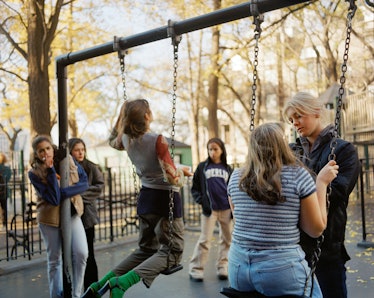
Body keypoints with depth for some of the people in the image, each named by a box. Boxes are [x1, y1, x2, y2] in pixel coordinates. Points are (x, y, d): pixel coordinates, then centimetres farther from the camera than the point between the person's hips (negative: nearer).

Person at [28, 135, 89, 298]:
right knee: (54, 260, 9)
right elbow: (54, 199, -24)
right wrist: (51, 170, -26)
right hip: (50, 217, -1)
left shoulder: (68, 160, -5)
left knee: (81, 253, -13)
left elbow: (84, 182, -9)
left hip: (72, 214, 2)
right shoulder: (34, 173, -14)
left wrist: (63, 192, -22)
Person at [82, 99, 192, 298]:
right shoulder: (157, 140, -20)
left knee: (145, 249, 20)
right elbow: (173, 179, -23)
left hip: (145, 198, 7)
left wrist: (122, 116, 17)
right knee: (172, 251, -1)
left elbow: (112, 141, 26)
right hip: (164, 199, -7)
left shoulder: (127, 139, 0)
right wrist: (182, 170, -1)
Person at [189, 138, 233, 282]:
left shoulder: (228, 169, 10)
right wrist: (201, 201, -10)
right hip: (209, 209, -3)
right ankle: (196, 269, 5)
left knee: (226, 239, 8)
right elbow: (195, 188, 4)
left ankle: (222, 266, 20)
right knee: (205, 240, -4)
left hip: (226, 209, 3)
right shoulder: (202, 167, 3)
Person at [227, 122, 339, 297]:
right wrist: (321, 183, 3)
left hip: (238, 266, 4)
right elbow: (316, 229, -2)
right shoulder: (298, 175, -9)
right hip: (281, 270, -3)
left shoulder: (236, 177, 1)